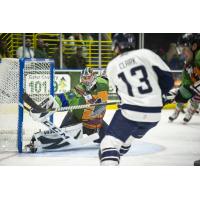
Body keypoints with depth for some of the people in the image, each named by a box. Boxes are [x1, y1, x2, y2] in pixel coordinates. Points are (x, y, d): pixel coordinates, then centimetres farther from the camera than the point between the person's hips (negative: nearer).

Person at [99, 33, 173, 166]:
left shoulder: (112, 66, 2)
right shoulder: (146, 54, -2)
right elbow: (167, 78, -3)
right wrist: (160, 94, 16)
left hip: (130, 112, -3)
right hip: (154, 115, 4)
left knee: (110, 144, -8)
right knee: (127, 138, 29)